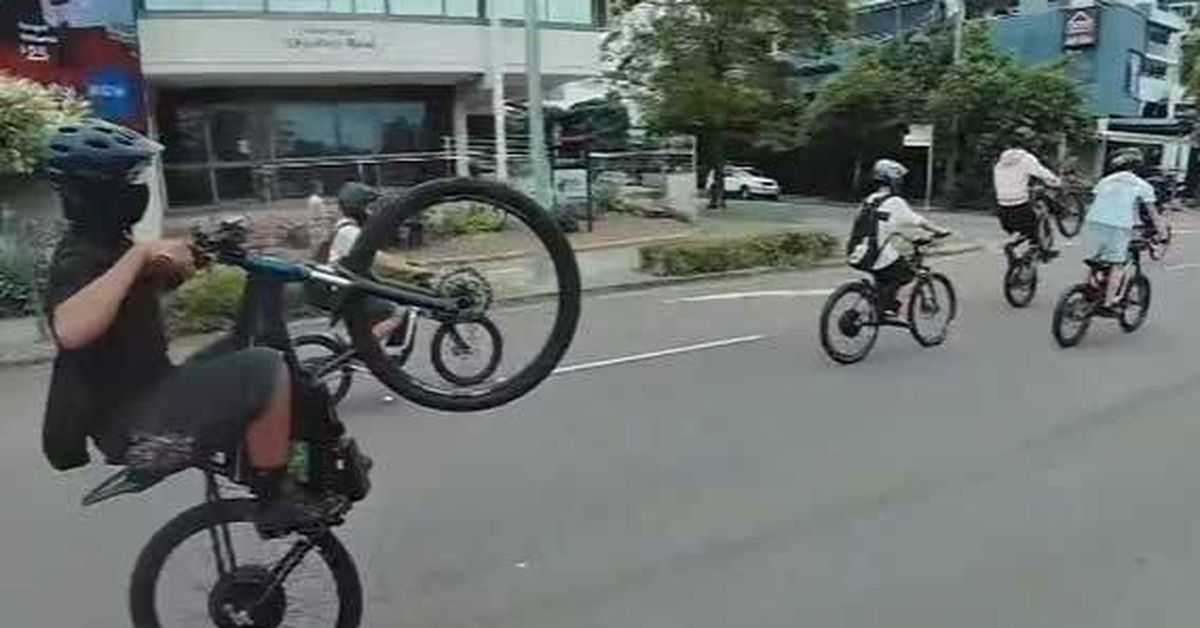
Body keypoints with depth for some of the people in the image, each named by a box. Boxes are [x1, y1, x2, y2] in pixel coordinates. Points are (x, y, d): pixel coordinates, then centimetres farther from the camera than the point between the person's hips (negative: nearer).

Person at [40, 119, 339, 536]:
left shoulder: (105, 245, 11)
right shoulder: (80, 257, -19)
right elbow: (70, 330, -40)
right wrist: (139, 254, -33)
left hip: (145, 401, 10)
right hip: (134, 427, -10)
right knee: (265, 371, -24)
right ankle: (275, 500, -9)